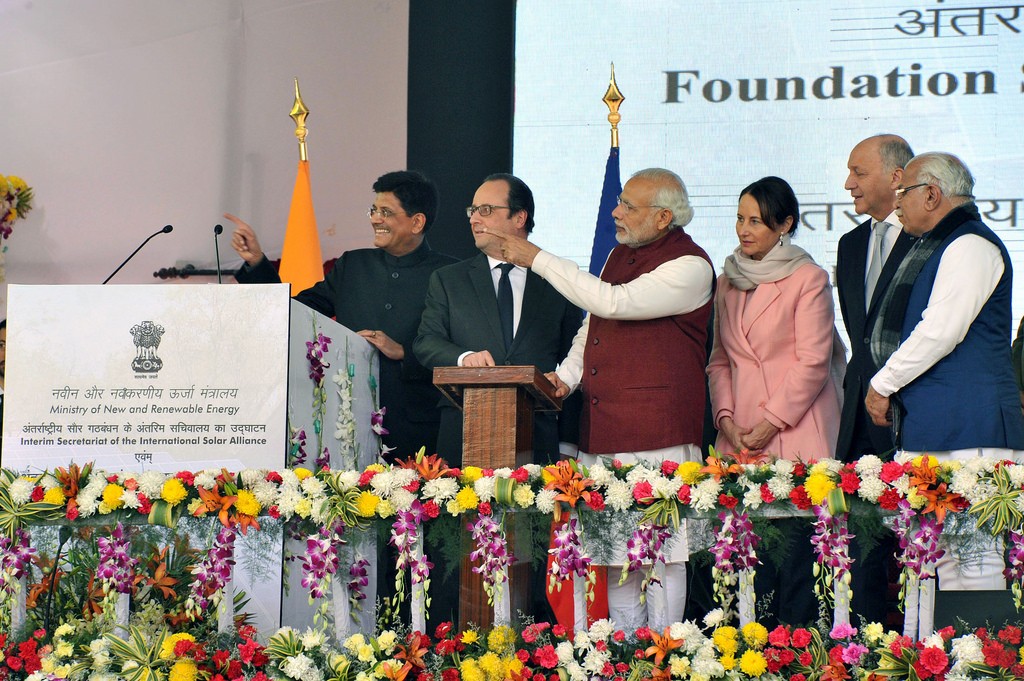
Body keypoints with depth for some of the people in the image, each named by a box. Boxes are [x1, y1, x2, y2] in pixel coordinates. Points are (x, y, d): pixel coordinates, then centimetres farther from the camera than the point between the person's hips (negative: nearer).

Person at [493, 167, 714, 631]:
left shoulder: (689, 266, -10)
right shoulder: (620, 254, 17)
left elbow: (612, 303, -19)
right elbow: (591, 325, 27)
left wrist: (537, 259, -13)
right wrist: (567, 374, 7)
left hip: (657, 432, -8)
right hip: (602, 428, 8)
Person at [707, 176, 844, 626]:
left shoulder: (808, 279, -2)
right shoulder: (729, 282, 16)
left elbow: (813, 361, -7)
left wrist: (771, 421, -11)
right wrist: (726, 417, 1)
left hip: (795, 433, -5)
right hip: (741, 438, 5)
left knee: (795, 539, -8)